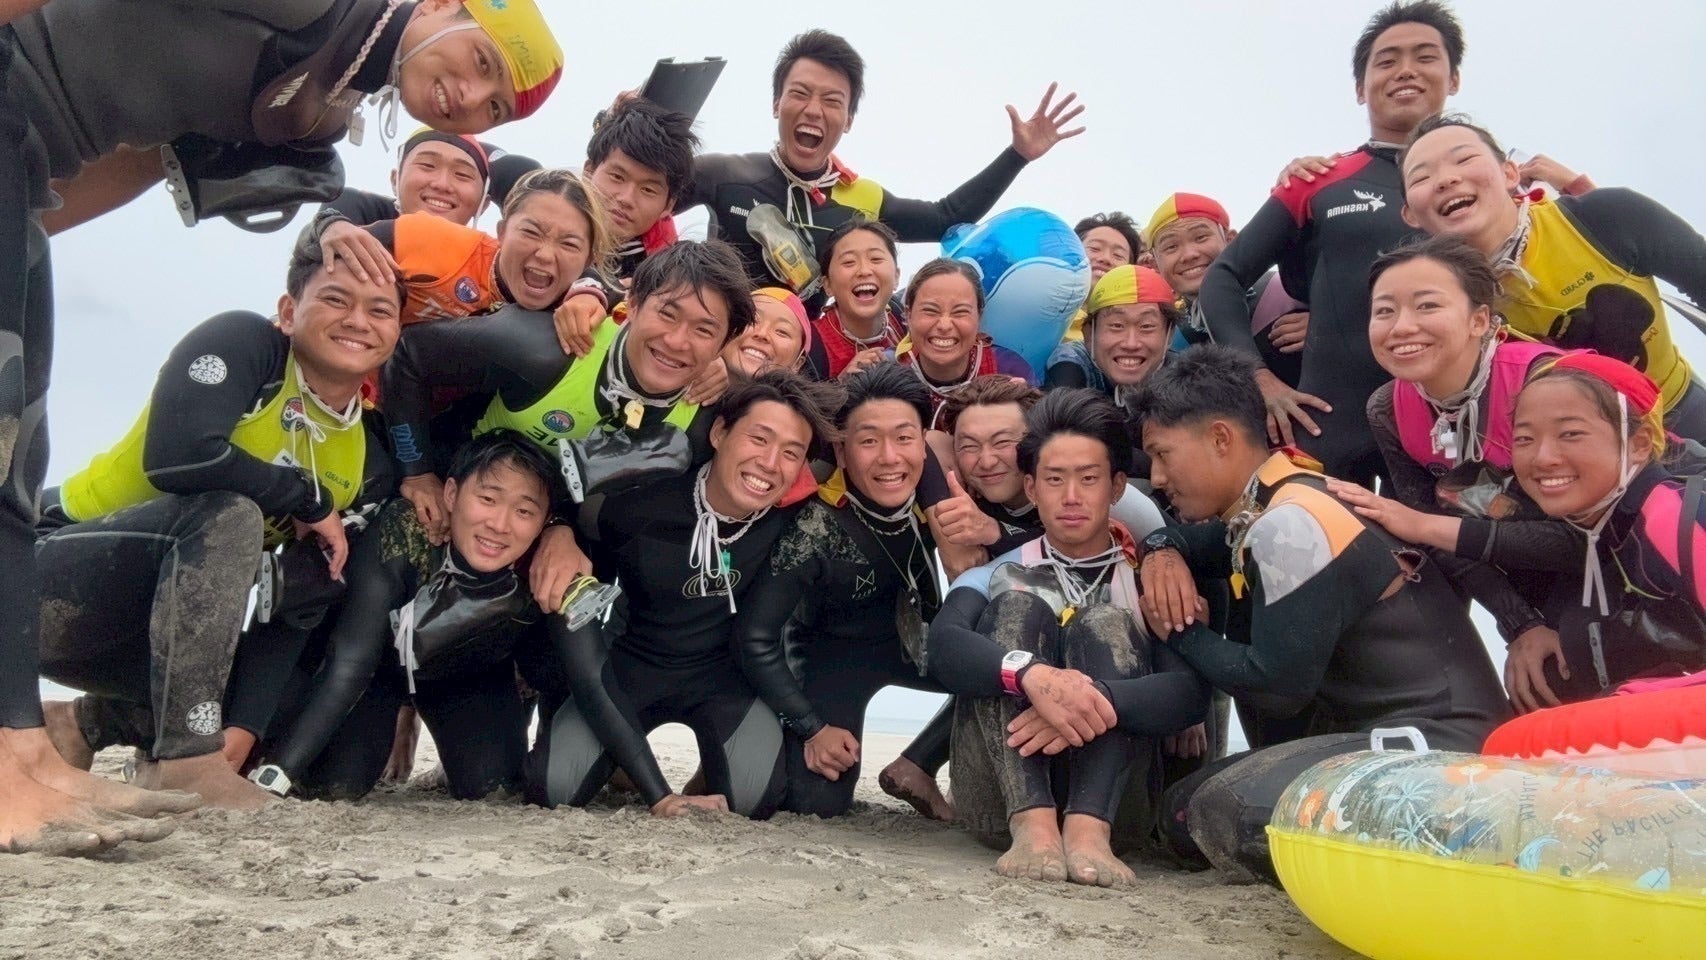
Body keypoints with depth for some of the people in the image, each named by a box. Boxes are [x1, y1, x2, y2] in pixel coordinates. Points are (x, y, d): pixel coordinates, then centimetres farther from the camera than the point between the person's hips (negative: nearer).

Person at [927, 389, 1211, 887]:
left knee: (1107, 624, -17)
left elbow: (1191, 692, -11)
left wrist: (1098, 699, -31)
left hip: (1111, 796, 0)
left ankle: (1090, 829, -38)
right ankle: (1033, 825, -35)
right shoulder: (999, 576, 8)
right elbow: (943, 646, -14)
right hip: (1000, 799, 0)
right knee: (1017, 603, -16)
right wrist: (1032, 675, -35)